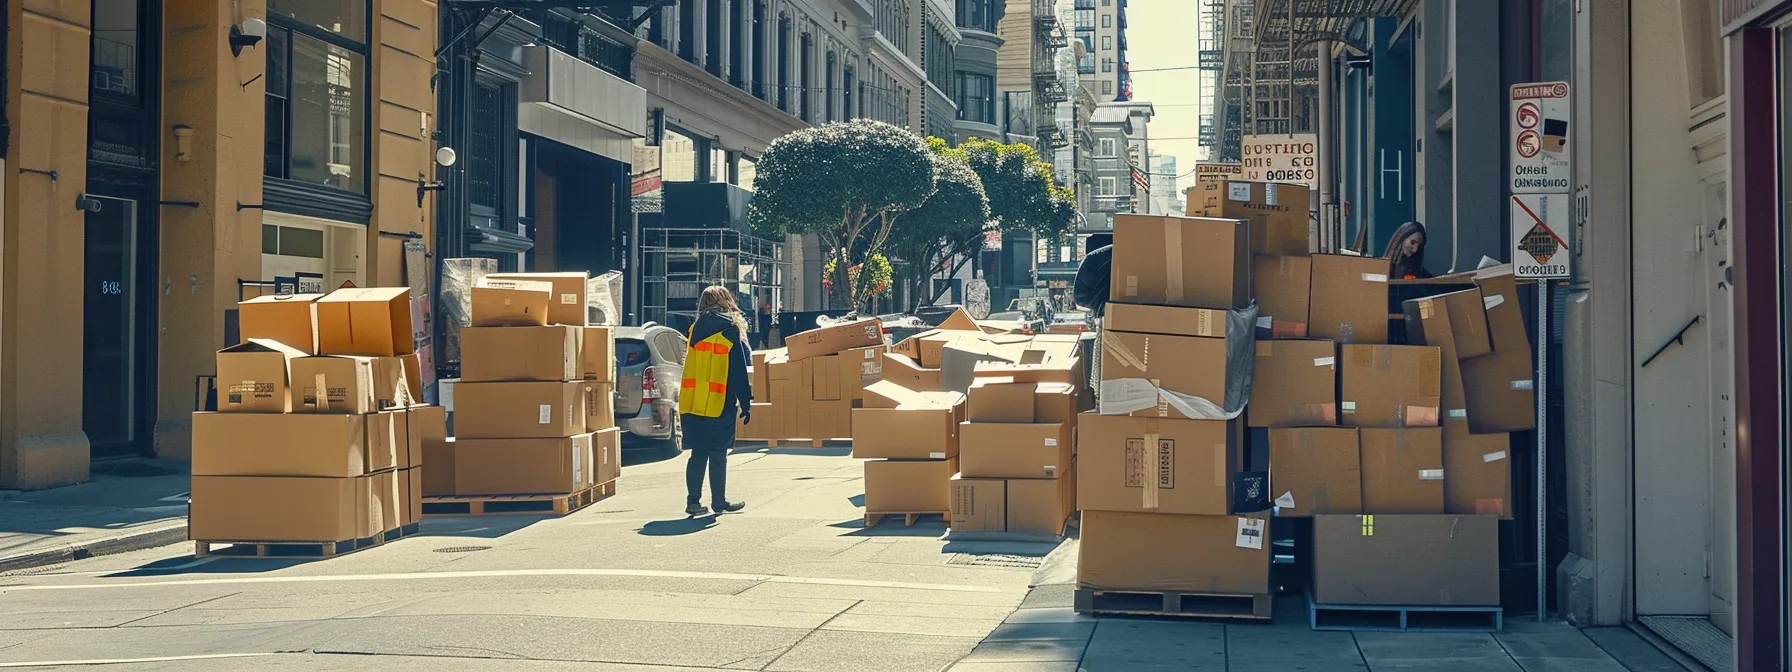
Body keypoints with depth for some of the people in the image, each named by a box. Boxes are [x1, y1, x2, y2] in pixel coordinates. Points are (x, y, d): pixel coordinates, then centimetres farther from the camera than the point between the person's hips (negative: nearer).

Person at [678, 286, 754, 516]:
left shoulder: (695, 331, 10)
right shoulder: (730, 332, -5)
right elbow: (740, 373, -5)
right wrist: (746, 404, -1)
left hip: (691, 404, 4)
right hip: (719, 406, -4)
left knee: (698, 454, 9)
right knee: (718, 456, 2)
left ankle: (693, 501, 7)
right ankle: (719, 502, 7)